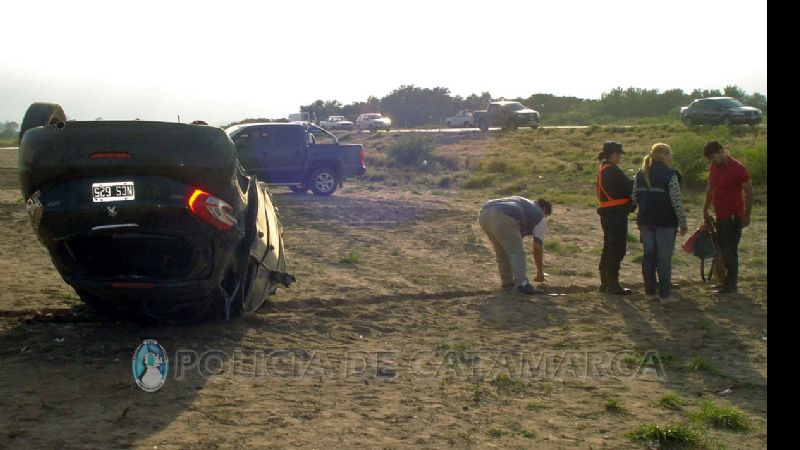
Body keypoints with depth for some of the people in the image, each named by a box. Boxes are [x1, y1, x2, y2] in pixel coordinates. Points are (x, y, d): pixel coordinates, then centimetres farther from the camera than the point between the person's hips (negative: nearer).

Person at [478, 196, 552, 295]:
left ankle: (507, 281, 26)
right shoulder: (539, 216, 22)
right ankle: (522, 284, -13)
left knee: (501, 250, 22)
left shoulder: (521, 201, 39)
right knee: (516, 253, 0)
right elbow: (537, 248, 21)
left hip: (484, 214, 7)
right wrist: (540, 271, 32)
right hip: (503, 219, -7)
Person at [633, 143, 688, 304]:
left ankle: (649, 292, 16)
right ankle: (664, 295, 4)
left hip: (645, 221, 6)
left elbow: (635, 197, 11)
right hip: (665, 222, -6)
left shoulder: (641, 174, 7)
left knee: (648, 255, 12)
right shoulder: (670, 175, -12)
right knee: (664, 258, 0)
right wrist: (683, 223, -6)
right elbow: (676, 201, -13)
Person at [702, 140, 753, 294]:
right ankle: (727, 280, 22)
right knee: (722, 249, 12)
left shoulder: (737, 168, -15)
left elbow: (749, 192, -11)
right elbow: (711, 189, 20)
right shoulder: (714, 167, 8)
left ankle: (731, 285, 1)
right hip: (720, 216, 8)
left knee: (730, 250, -5)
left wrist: (747, 216, -11)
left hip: (734, 217, -8)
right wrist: (705, 210, 20)